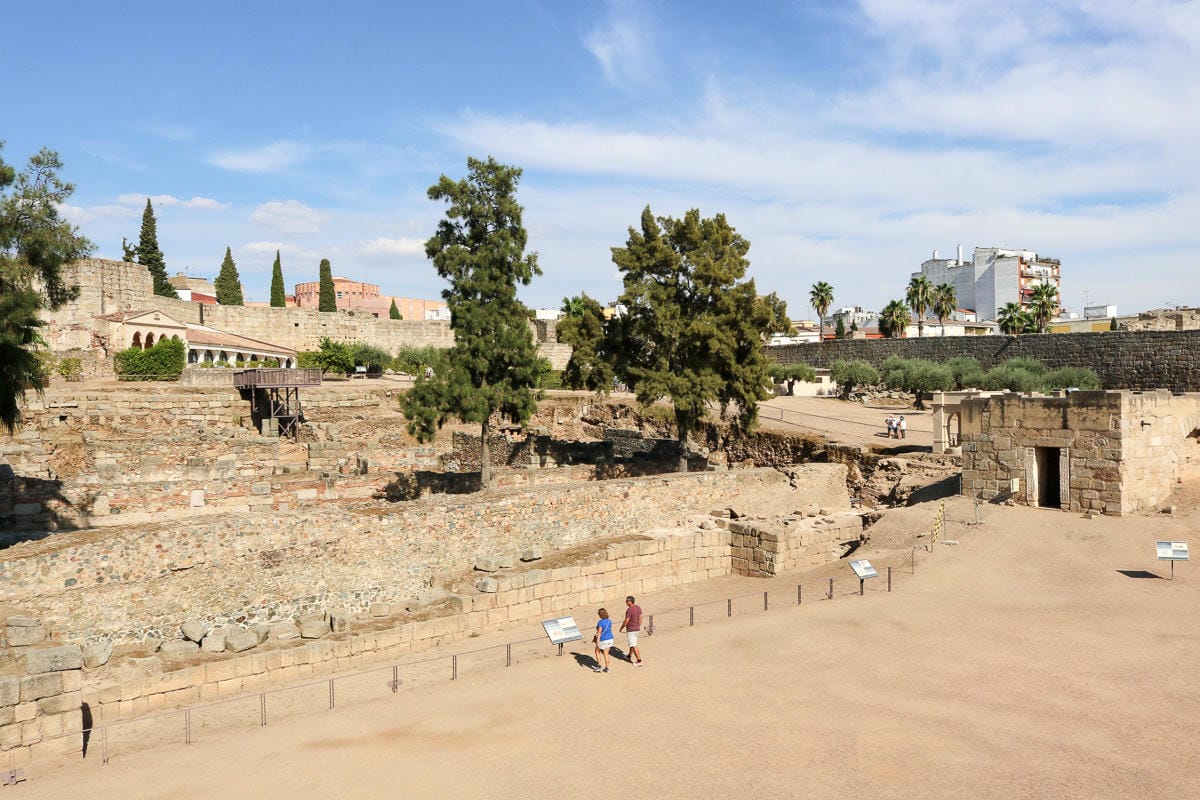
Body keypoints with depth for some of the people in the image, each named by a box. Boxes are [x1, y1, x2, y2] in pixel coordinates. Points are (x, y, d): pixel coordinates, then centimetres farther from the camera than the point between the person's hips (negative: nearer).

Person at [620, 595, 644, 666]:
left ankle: (639, 661, -3)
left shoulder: (629, 610, -24)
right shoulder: (638, 607, 0)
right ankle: (630, 656, 44)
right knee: (632, 643, 26)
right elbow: (640, 618, 9)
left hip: (630, 630, -9)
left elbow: (626, 621, -20)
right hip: (637, 629, 9)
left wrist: (621, 628, -4)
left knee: (634, 646, -3)